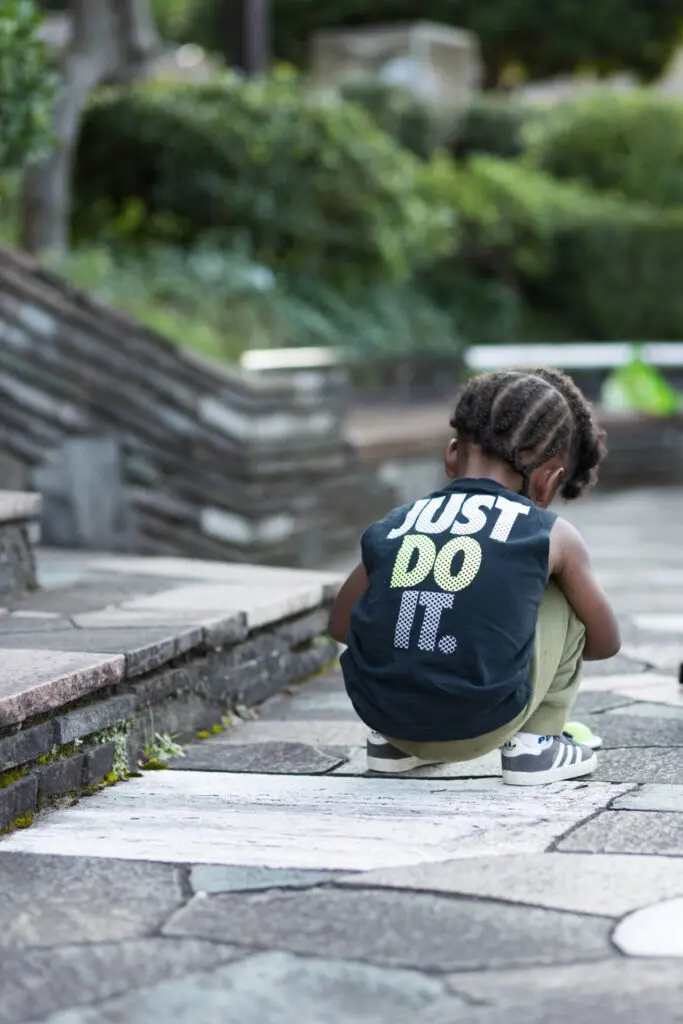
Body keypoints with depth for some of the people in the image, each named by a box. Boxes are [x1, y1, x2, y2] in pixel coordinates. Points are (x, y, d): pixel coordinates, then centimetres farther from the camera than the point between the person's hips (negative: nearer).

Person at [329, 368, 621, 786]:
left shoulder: (391, 528, 12)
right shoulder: (553, 537, 6)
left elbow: (341, 623, 20)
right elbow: (606, 641, 19)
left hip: (384, 714, 4)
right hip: (480, 726, -3)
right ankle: (535, 742, 16)